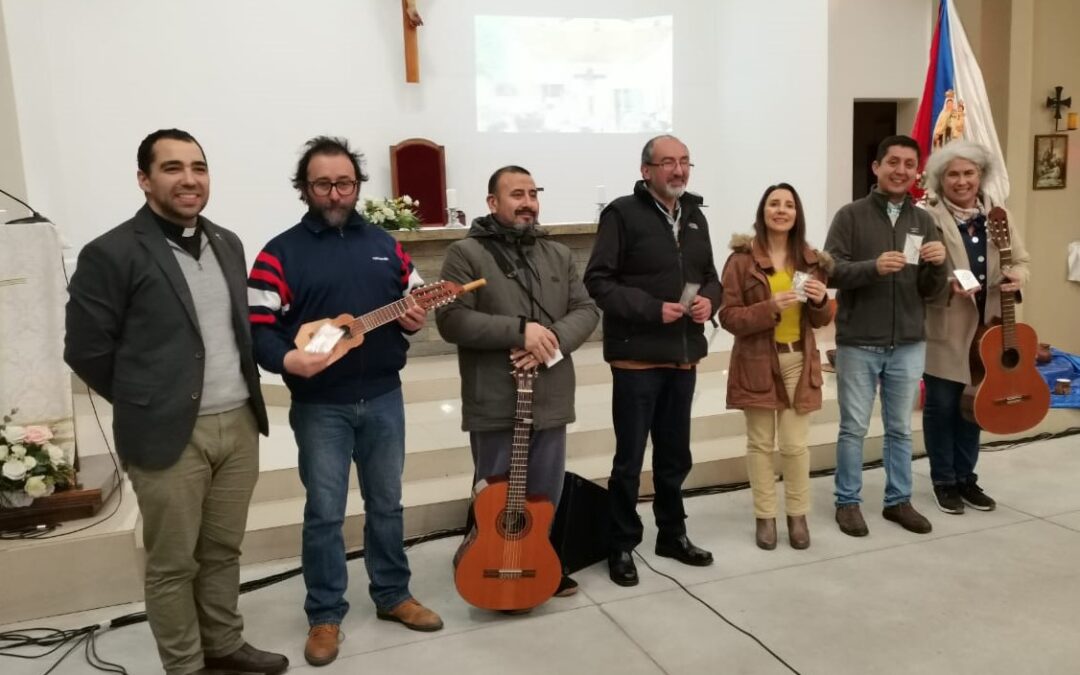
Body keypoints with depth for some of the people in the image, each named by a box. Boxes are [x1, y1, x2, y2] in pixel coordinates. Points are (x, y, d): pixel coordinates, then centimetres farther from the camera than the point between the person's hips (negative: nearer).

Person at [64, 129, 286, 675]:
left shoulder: (227, 243, 11)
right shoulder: (111, 254, -10)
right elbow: (86, 350, -8)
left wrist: (241, 395, 12)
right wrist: (146, 403, 0)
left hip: (239, 423, 6)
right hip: (169, 434, -6)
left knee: (223, 550, 18)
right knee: (173, 563, 8)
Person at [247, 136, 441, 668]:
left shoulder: (384, 245, 9)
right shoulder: (282, 252, -4)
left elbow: (416, 300, 15)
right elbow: (258, 328, -9)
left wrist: (414, 320, -7)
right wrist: (288, 359, -28)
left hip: (384, 397, 4)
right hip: (319, 406, -4)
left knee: (387, 503, 15)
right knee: (324, 513, 5)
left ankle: (392, 595, 31)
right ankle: (325, 614, 20)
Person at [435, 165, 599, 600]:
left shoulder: (558, 254, 14)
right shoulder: (466, 253, -5)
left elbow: (587, 310, 8)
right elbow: (451, 320, -14)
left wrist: (553, 340, -12)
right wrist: (520, 331, -20)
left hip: (550, 399, 5)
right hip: (495, 402, -5)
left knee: (545, 497, 15)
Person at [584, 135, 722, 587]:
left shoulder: (694, 216, 14)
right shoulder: (622, 213, -9)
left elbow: (710, 275, 20)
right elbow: (598, 280, -15)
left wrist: (709, 301, -2)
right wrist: (653, 309, -21)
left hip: (684, 356, 7)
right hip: (637, 357, -7)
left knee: (675, 454, 18)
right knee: (629, 459, 3)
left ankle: (672, 534, 34)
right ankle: (622, 547, 17)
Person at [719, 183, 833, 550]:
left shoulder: (811, 259, 7)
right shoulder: (741, 259, -6)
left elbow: (820, 320, 12)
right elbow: (728, 317, -10)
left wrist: (820, 300, -10)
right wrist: (771, 307, -23)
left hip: (799, 362, 3)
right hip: (758, 362, -2)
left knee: (795, 445, 4)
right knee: (760, 443, 6)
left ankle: (798, 515, 20)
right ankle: (765, 516, 18)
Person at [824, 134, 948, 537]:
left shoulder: (923, 221, 8)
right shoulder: (851, 215, -2)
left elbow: (930, 291, 6)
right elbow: (830, 271, -11)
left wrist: (938, 264, -15)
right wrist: (873, 267, -26)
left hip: (908, 344, 3)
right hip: (858, 343, -3)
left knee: (900, 429, 13)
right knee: (854, 428, 6)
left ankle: (898, 500, 27)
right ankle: (848, 502, 19)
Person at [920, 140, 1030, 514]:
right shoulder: (928, 219, -10)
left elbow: (1022, 260, 11)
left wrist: (1017, 276, -11)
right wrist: (949, 286, -30)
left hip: (987, 328, 5)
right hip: (944, 331, -5)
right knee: (941, 406, 5)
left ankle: (966, 477, 29)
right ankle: (943, 481, 20)